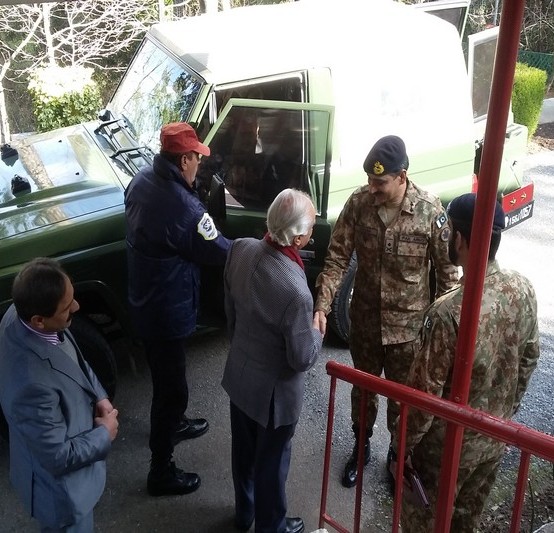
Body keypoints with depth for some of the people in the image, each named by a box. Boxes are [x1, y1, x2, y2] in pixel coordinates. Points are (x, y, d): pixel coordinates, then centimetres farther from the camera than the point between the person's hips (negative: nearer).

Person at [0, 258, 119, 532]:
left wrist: (98, 396, -8)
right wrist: (105, 434, -14)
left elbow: (75, 358, 2)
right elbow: (59, 458, -30)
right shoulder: (34, 383, -43)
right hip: (60, 483, -7)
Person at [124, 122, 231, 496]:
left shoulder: (142, 181, -3)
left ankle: (176, 424, 54)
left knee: (166, 378, 29)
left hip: (145, 298, 9)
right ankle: (162, 472, 22)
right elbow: (219, 251, -18)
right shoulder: (183, 207, -30)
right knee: (171, 387, 6)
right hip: (167, 309, -9)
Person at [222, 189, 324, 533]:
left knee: (244, 450, 28)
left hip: (239, 374, 7)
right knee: (271, 461, 19)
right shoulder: (296, 291, -36)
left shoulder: (241, 249, -15)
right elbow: (303, 359, -24)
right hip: (274, 390, -7)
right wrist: (317, 332, -4)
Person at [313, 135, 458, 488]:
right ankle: (361, 446, 46)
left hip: (408, 325, -2)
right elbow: (337, 259, -9)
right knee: (363, 388, 21)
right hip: (365, 320, 2)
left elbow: (448, 270, -8)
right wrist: (322, 307, -19)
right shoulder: (358, 203, -12)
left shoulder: (430, 211, -18)